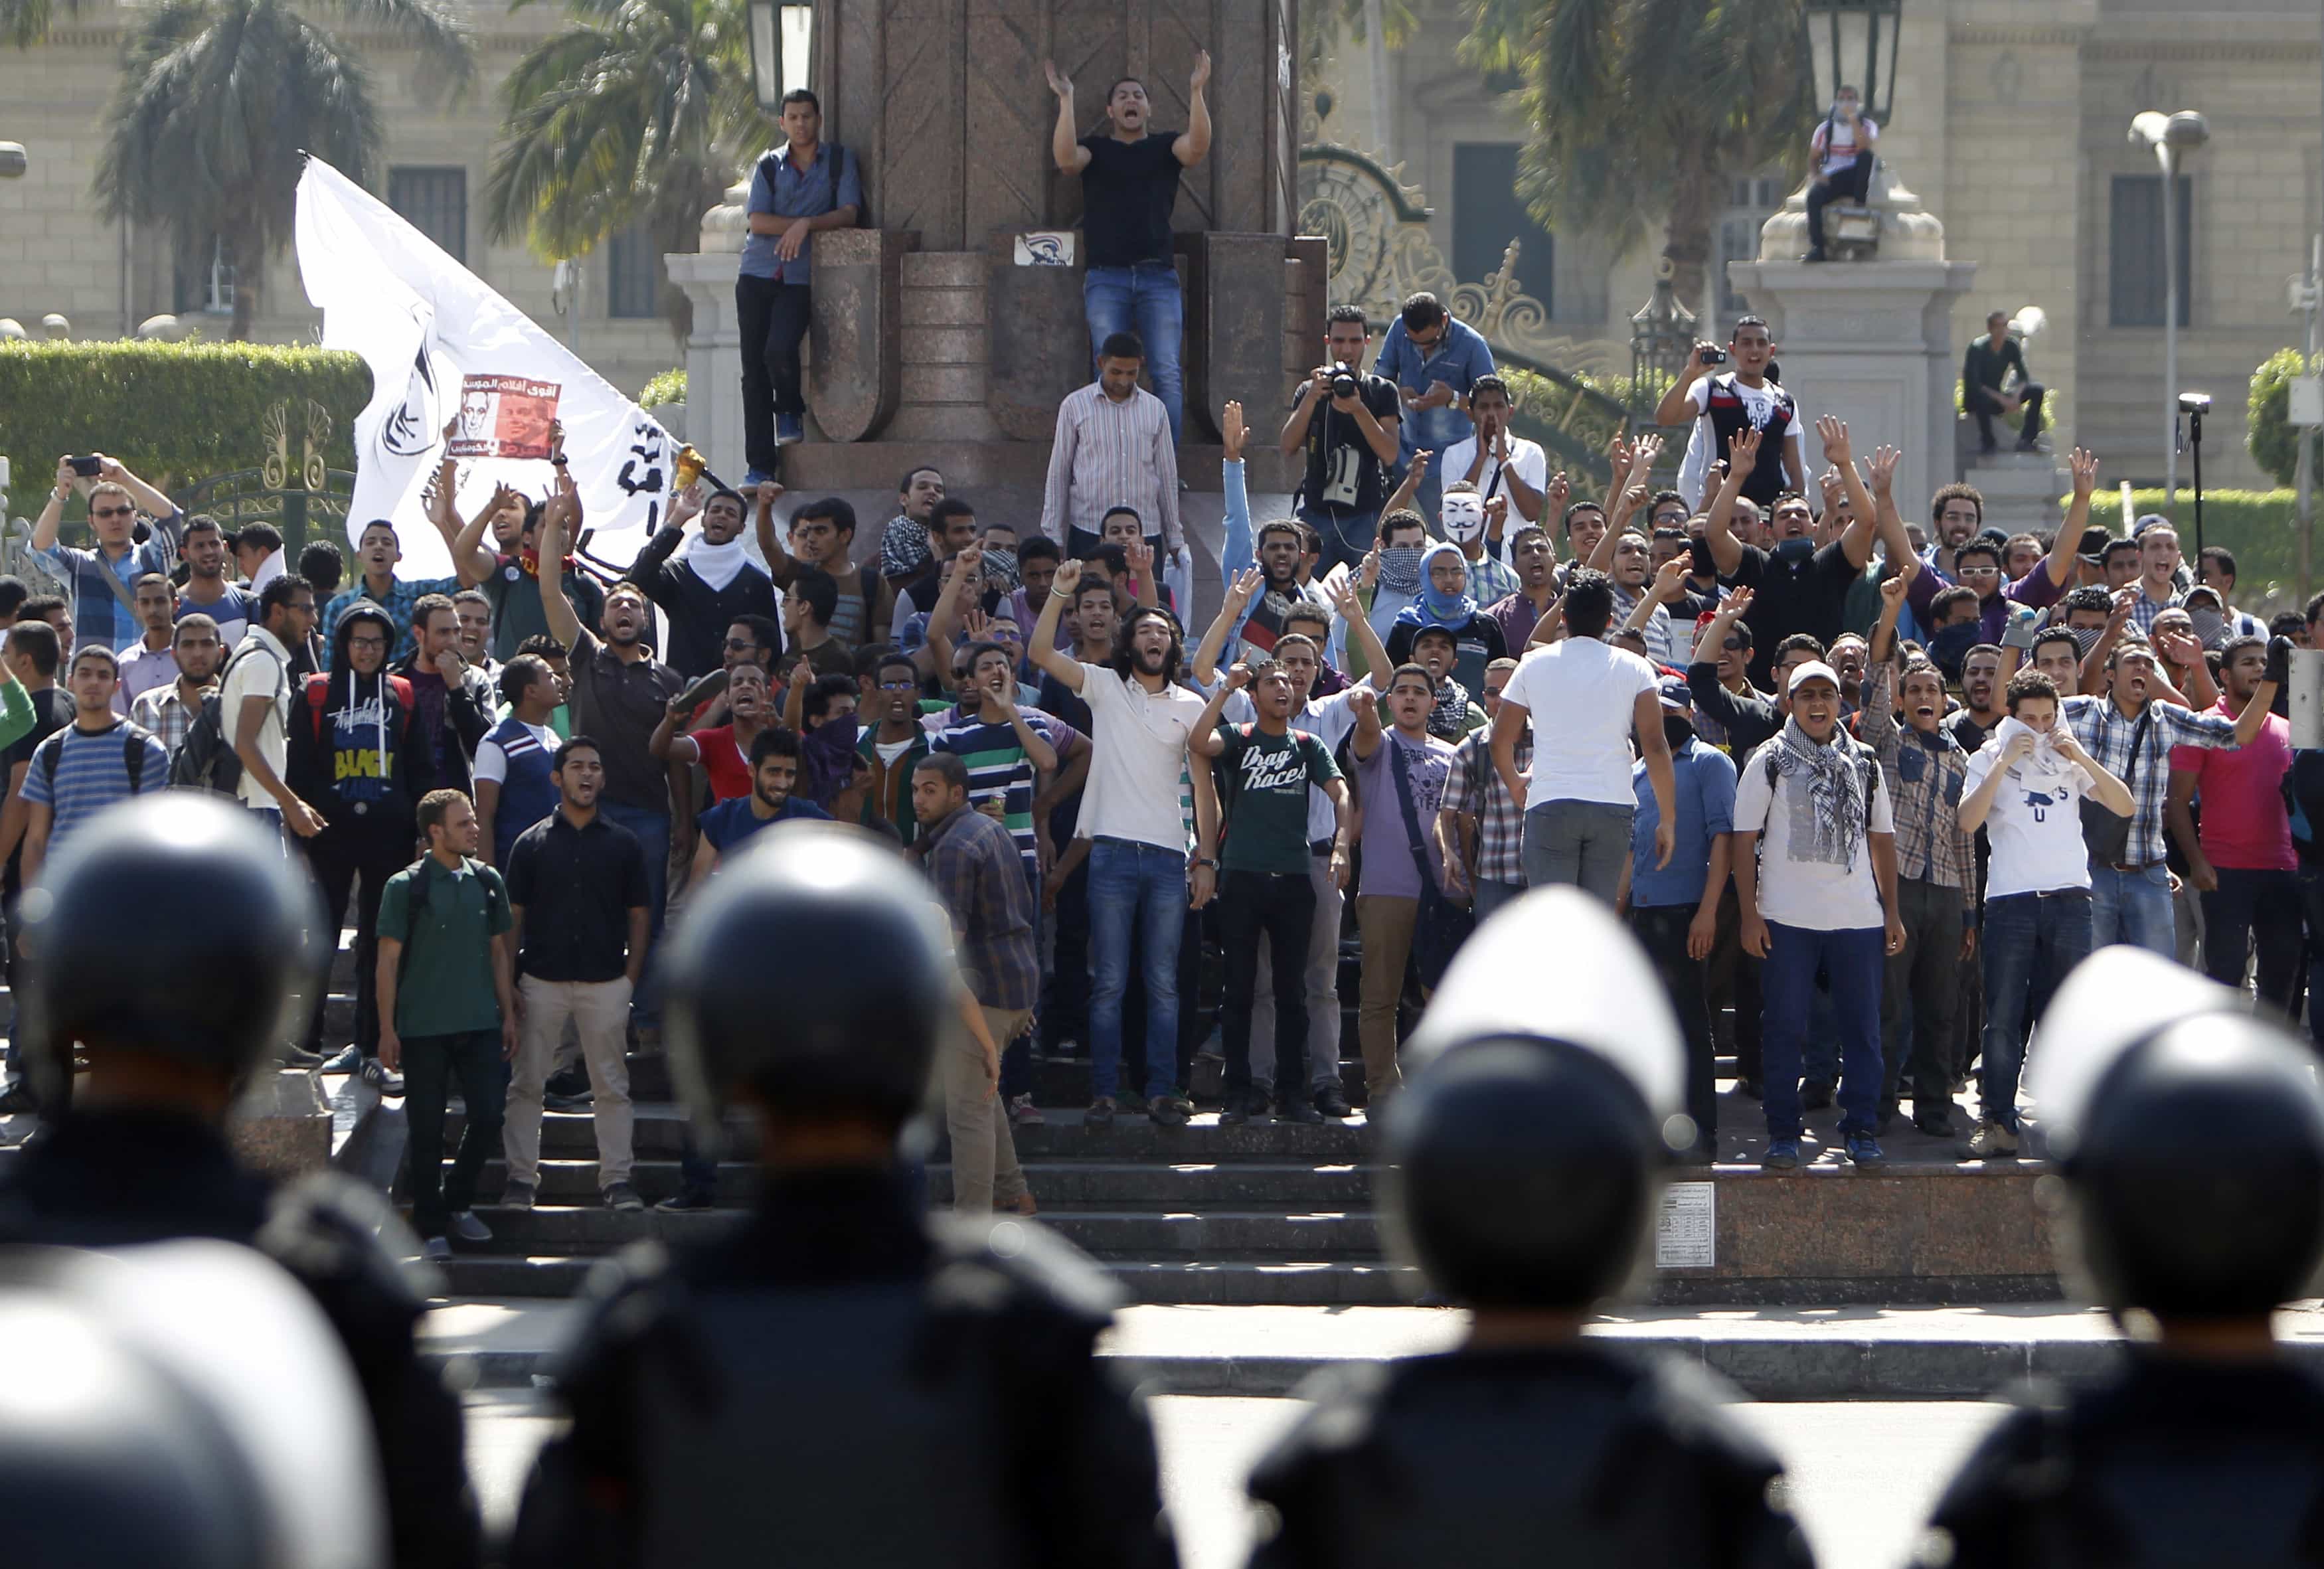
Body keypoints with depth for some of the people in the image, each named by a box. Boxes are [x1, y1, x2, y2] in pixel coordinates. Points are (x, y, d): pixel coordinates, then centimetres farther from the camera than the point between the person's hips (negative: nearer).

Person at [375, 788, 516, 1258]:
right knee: (427, 1130, 1)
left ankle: (457, 1202, 20)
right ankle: (431, 1226, 10)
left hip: (480, 1025, 4)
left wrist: (508, 1015, 13)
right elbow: (388, 960, -4)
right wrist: (387, 1029, -8)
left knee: (489, 1117, -1)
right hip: (424, 1027, -4)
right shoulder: (405, 888, -5)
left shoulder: (487, 881, 8)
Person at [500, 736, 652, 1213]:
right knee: (526, 1085, 1)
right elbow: (513, 918, 4)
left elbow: (639, 916, 8)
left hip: (605, 982, 0)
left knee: (611, 1086, 4)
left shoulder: (622, 843, 6)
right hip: (542, 981, 0)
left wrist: (631, 979, -1)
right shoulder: (532, 843, 4)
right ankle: (522, 1177, 8)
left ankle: (617, 1179, 9)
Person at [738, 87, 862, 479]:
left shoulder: (840, 162, 5)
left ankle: (791, 412, 9)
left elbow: (849, 213, -5)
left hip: (800, 278, -3)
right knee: (753, 366, -2)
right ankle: (760, 465, 2)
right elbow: (758, 220, -2)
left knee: (780, 350, -25)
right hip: (758, 273, 3)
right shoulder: (769, 166, 9)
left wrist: (806, 226, -18)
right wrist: (800, 224, -13)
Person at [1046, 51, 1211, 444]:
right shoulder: (1096, 149, 13)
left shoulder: (1164, 147, 14)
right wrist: (1066, 101, -15)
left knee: (1168, 374, -9)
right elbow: (1066, 159, -9)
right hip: (1106, 278, -1)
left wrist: (1196, 92, -19)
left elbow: (1197, 147, -8)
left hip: (1158, 277, 1)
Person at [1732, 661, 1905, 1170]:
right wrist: (1749, 914, -7)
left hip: (1858, 917, 2)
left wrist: (1892, 912, 11)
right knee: (1784, 1027, 0)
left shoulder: (1863, 765, 12)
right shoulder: (1770, 764, 3)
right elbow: (1744, 840, 1)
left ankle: (1861, 1129, 8)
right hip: (1787, 918, -2)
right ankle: (1783, 1133, 5)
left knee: (1861, 1026, 2)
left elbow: (1882, 838, 16)